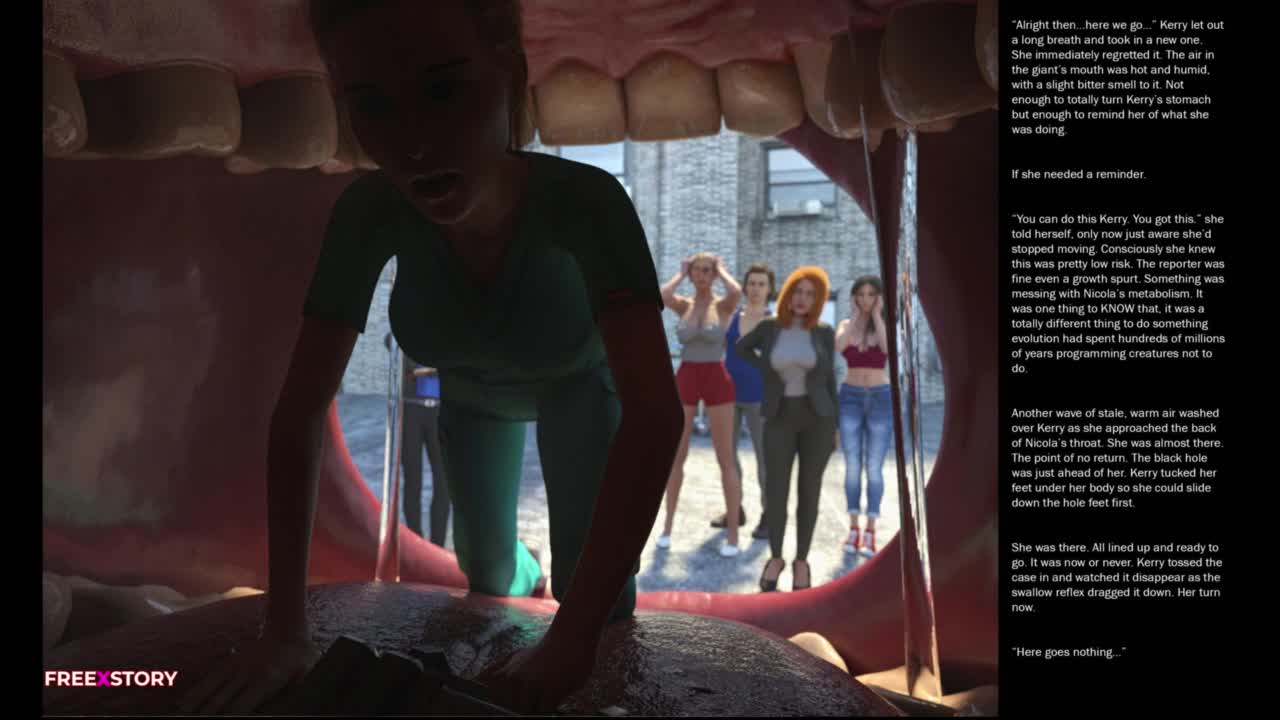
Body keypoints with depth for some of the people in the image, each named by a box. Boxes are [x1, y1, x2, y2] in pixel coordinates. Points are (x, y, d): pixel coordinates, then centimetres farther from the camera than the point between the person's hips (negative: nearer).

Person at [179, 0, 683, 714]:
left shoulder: (584, 201, -42)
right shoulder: (370, 213, -33)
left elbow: (655, 413, -49)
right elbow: (301, 410, -28)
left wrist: (572, 639, -52)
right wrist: (288, 626, -30)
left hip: (579, 384, -2)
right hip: (474, 396, 3)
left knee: (597, 589, -12)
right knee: (483, 566, 15)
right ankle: (524, 578, 53)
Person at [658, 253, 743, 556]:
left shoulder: (723, 305, -1)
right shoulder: (683, 305, 6)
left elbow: (737, 292, -26)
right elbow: (661, 297, -18)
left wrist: (722, 270, -7)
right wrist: (681, 274, -1)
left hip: (717, 383, -2)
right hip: (685, 382, 3)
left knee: (726, 460, -2)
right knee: (676, 457, 7)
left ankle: (733, 535, 6)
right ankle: (668, 526, 22)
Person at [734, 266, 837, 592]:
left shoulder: (823, 332, -1)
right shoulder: (769, 327, 0)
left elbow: (828, 379, 4)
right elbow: (741, 348, 19)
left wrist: (834, 425, 3)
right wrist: (769, 369, 6)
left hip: (817, 418, 0)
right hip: (780, 419, 1)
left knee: (809, 492, 4)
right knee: (775, 492, -2)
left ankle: (801, 560, 19)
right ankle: (775, 557, 19)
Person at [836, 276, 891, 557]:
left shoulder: (888, 325, 1)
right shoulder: (845, 325, 5)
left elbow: (889, 349, -22)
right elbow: (836, 347, -18)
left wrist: (877, 316, -13)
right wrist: (855, 316, -11)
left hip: (880, 400, -1)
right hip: (850, 399, 2)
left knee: (874, 469, -3)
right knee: (852, 466, 1)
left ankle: (870, 533, 5)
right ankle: (853, 529, 10)